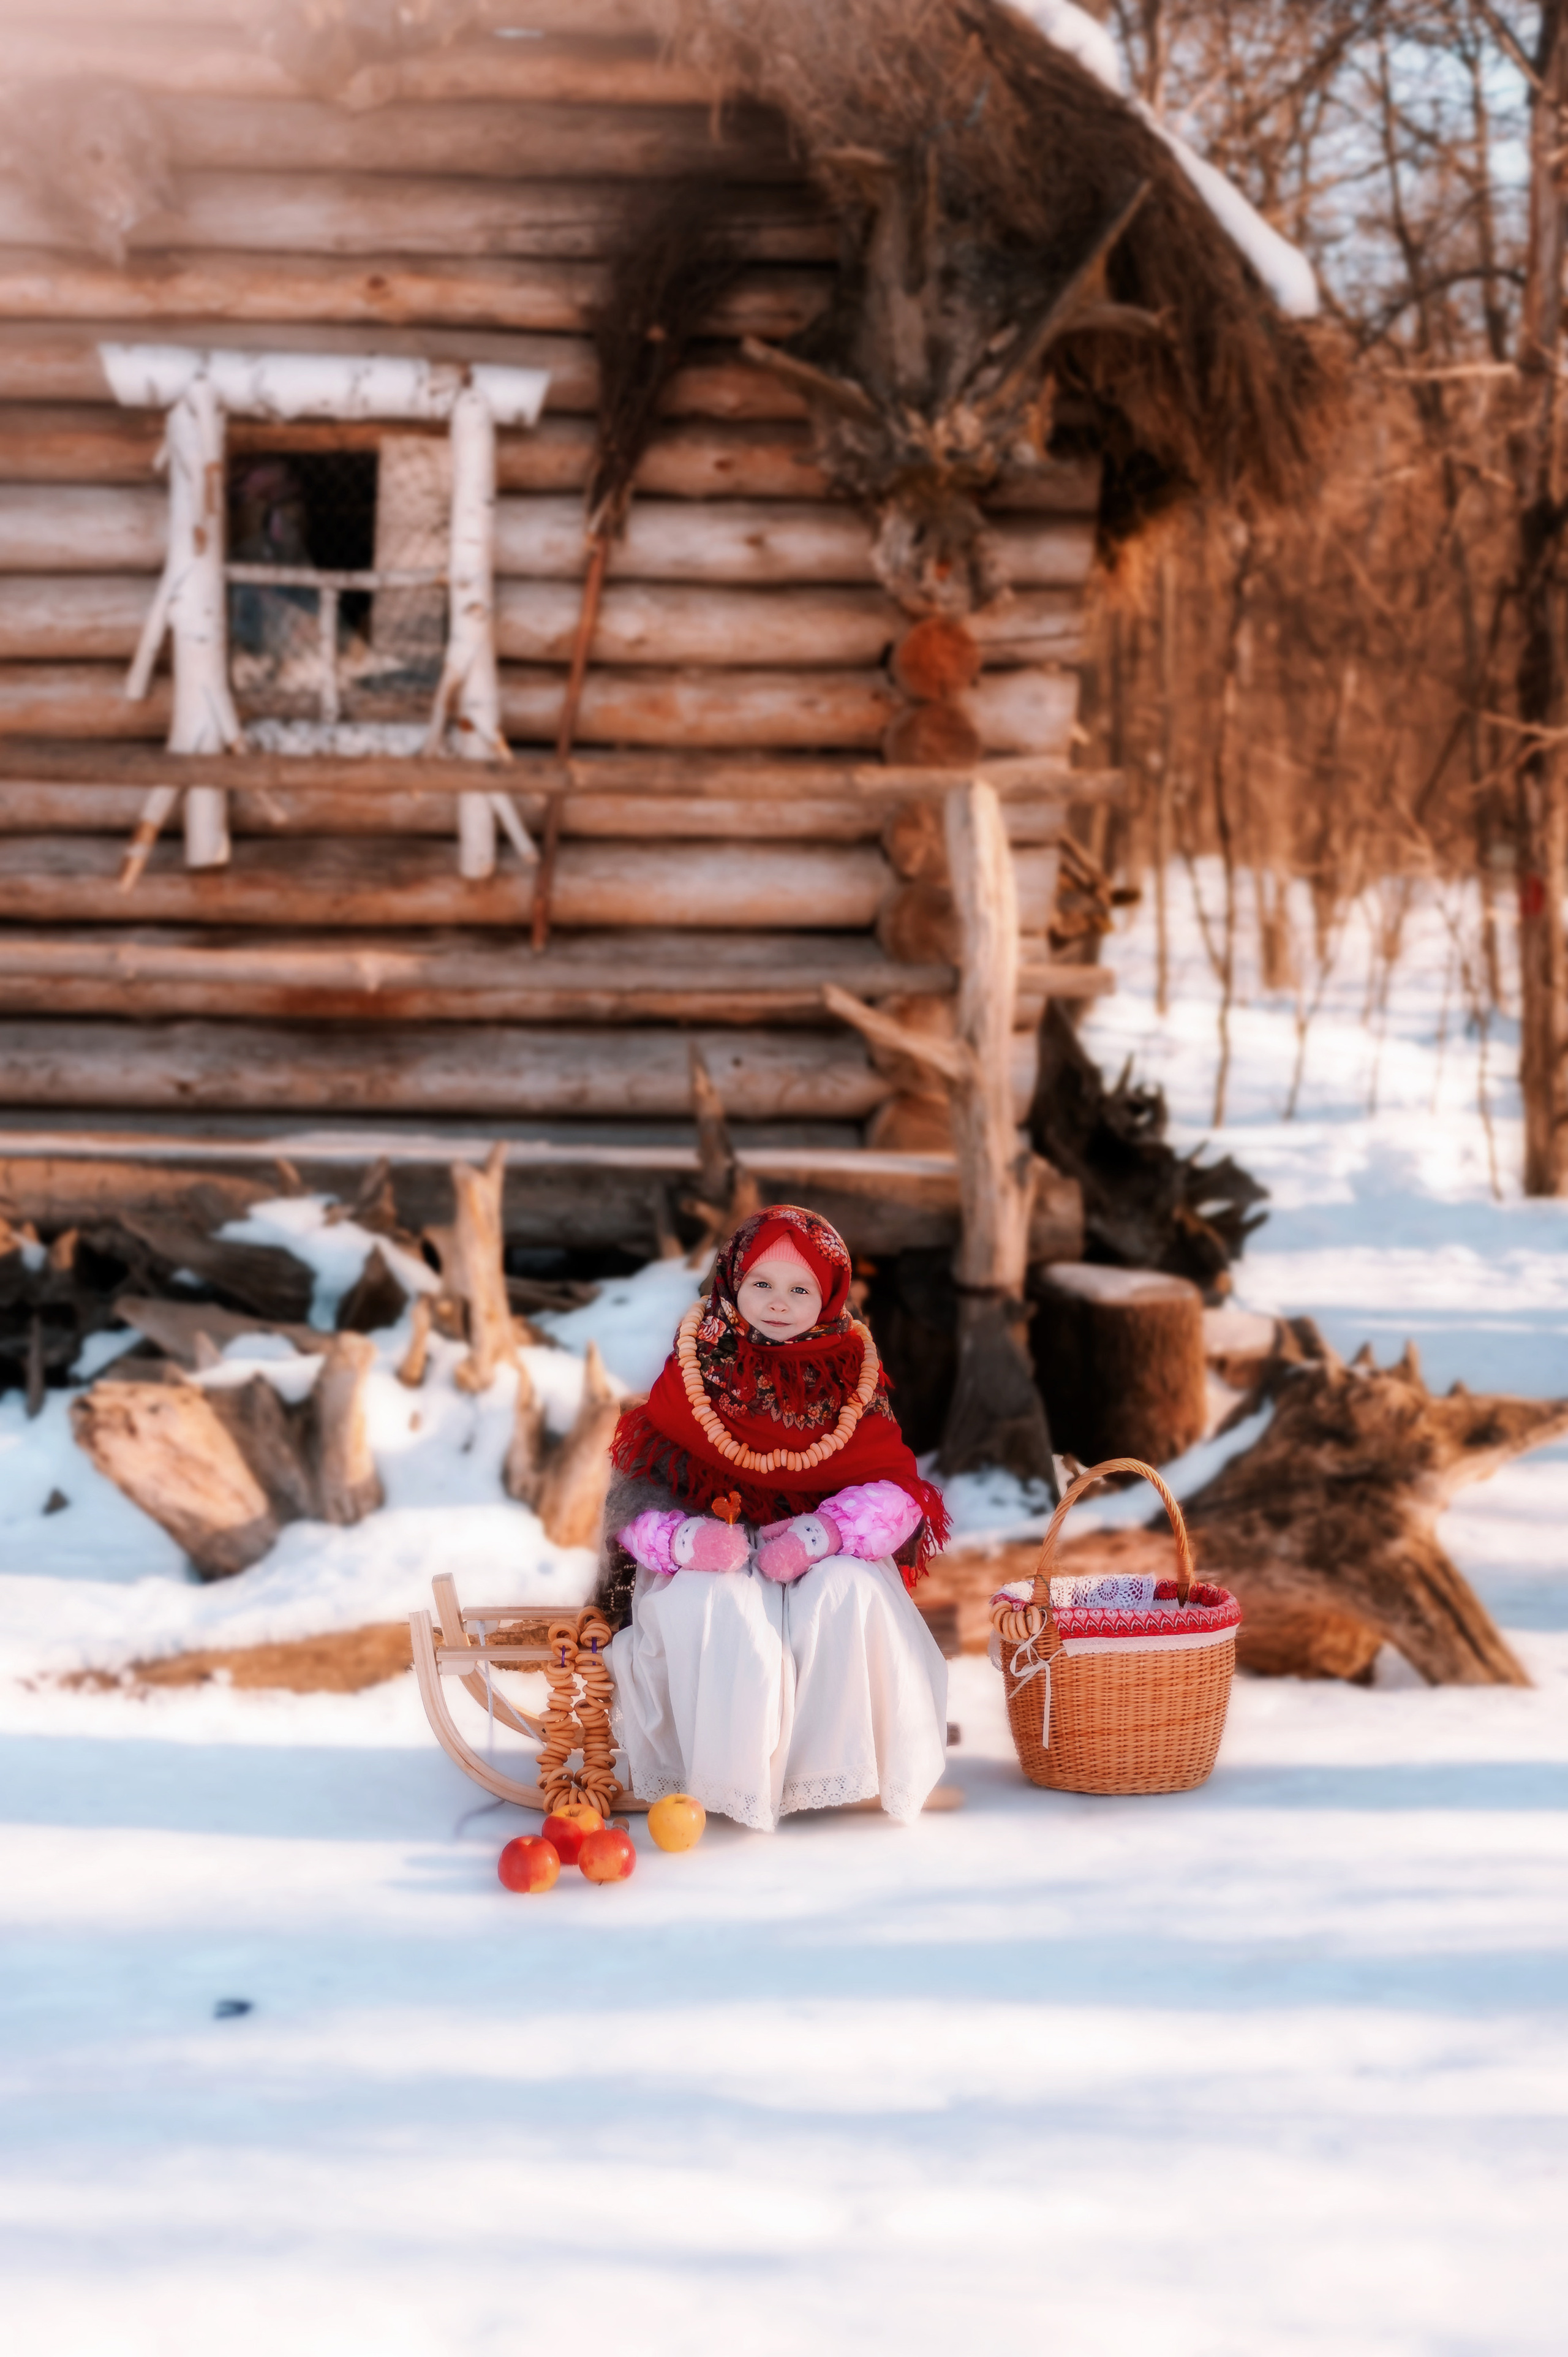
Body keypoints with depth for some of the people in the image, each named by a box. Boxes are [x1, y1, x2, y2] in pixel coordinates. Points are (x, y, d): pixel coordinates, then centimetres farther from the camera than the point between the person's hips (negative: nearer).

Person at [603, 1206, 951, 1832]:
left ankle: (833, 1771, -19)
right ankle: (734, 1782, -22)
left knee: (853, 1593, -31)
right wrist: (685, 1538, -25)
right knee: (722, 1608, -34)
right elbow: (638, 1491, -2)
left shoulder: (849, 1376, 6)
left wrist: (822, 1533, -23)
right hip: (711, 1563, -1)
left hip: (825, 1559, 1)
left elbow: (897, 1489, -4)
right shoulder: (694, 1371, 3)